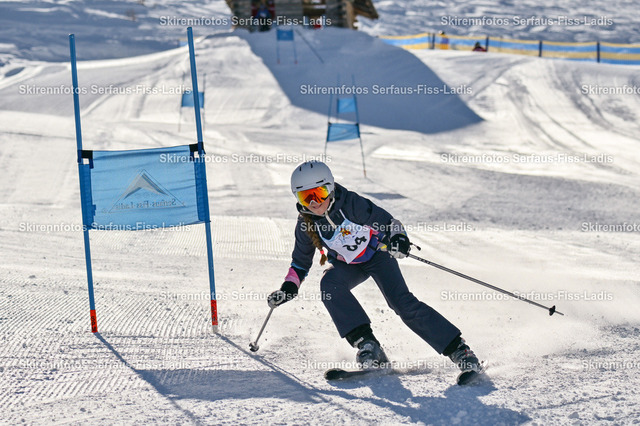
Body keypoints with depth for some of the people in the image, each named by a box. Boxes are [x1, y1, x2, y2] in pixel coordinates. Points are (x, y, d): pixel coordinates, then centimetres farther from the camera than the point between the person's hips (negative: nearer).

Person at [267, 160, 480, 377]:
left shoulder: (351, 204, -26)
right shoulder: (306, 225, -14)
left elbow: (388, 222, -20)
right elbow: (300, 261, 3)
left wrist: (398, 238, -40)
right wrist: (289, 287, -9)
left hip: (377, 254, -4)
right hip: (346, 266, 4)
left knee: (402, 301, -22)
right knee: (329, 285, -29)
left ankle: (458, 349, -19)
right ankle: (366, 343, -27)